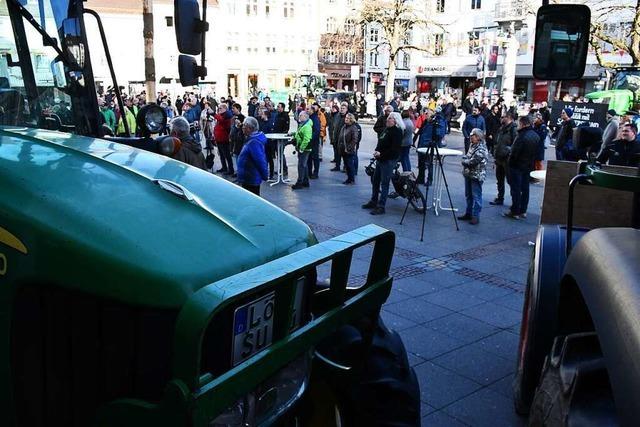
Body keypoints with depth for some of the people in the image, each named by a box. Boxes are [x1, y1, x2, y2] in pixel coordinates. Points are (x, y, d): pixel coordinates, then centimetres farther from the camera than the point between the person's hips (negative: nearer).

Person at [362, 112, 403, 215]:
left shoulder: (397, 132, -14)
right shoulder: (387, 129, 15)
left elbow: (394, 149, -22)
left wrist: (381, 154, -21)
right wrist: (376, 151, 1)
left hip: (389, 160, -10)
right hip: (381, 159, 10)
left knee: (384, 183, -5)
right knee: (375, 180, 16)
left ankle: (381, 206, 0)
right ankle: (373, 202, 29)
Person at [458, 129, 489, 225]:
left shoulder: (481, 148, -18)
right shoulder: (472, 145, 11)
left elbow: (473, 161, -23)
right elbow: (467, 156, 21)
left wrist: (464, 161, -6)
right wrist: (465, 158, -1)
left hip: (477, 176, -9)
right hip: (468, 174, 10)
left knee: (476, 196, -3)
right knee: (468, 195, 16)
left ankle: (475, 216, 2)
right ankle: (468, 213, 27)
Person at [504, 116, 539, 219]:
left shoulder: (522, 136, -23)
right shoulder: (535, 136, 6)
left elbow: (514, 152, -22)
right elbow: (536, 152, 12)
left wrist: (510, 163, -8)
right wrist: (531, 163, 16)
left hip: (517, 166, -8)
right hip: (529, 166, 8)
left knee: (516, 189, -1)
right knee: (525, 188, 14)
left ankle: (515, 211, 4)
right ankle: (523, 211, 22)